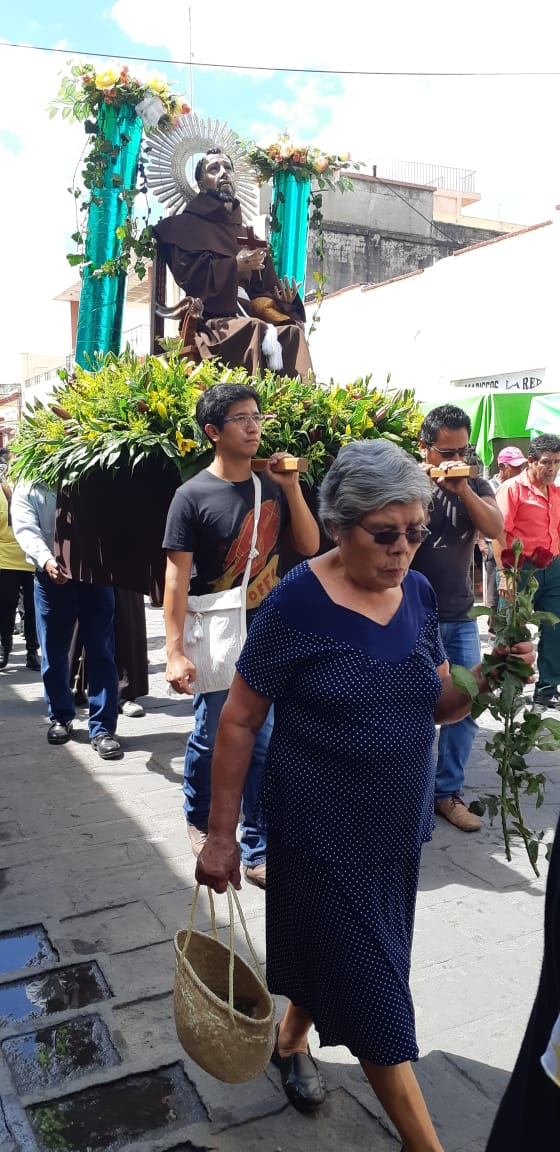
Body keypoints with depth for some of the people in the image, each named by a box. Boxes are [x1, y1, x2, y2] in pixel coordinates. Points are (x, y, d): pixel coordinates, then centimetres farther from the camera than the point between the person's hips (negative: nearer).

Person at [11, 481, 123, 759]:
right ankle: (61, 716, 29)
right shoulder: (26, 489, 8)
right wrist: (46, 560, -26)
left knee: (101, 652, -2)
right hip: (52, 578, 1)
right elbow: (26, 530, -6)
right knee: (53, 654, 9)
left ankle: (102, 729, 5)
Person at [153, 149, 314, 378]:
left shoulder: (248, 235, 28)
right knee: (253, 330, -37)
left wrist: (282, 301, -3)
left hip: (250, 315, 5)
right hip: (212, 320, -5)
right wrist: (235, 266, -12)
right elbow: (189, 275, -6)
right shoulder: (188, 225, 12)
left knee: (293, 331, -26)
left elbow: (263, 289, 20)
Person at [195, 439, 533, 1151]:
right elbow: (239, 721, -13)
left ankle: (290, 1039, 52)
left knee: (333, 951, 24)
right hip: (323, 827, -6)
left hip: (399, 824, 6)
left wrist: (488, 678, -15)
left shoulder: (417, 593, -2)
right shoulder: (297, 603, -19)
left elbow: (439, 705, 6)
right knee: (370, 983, 7)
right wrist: (221, 834, -9)